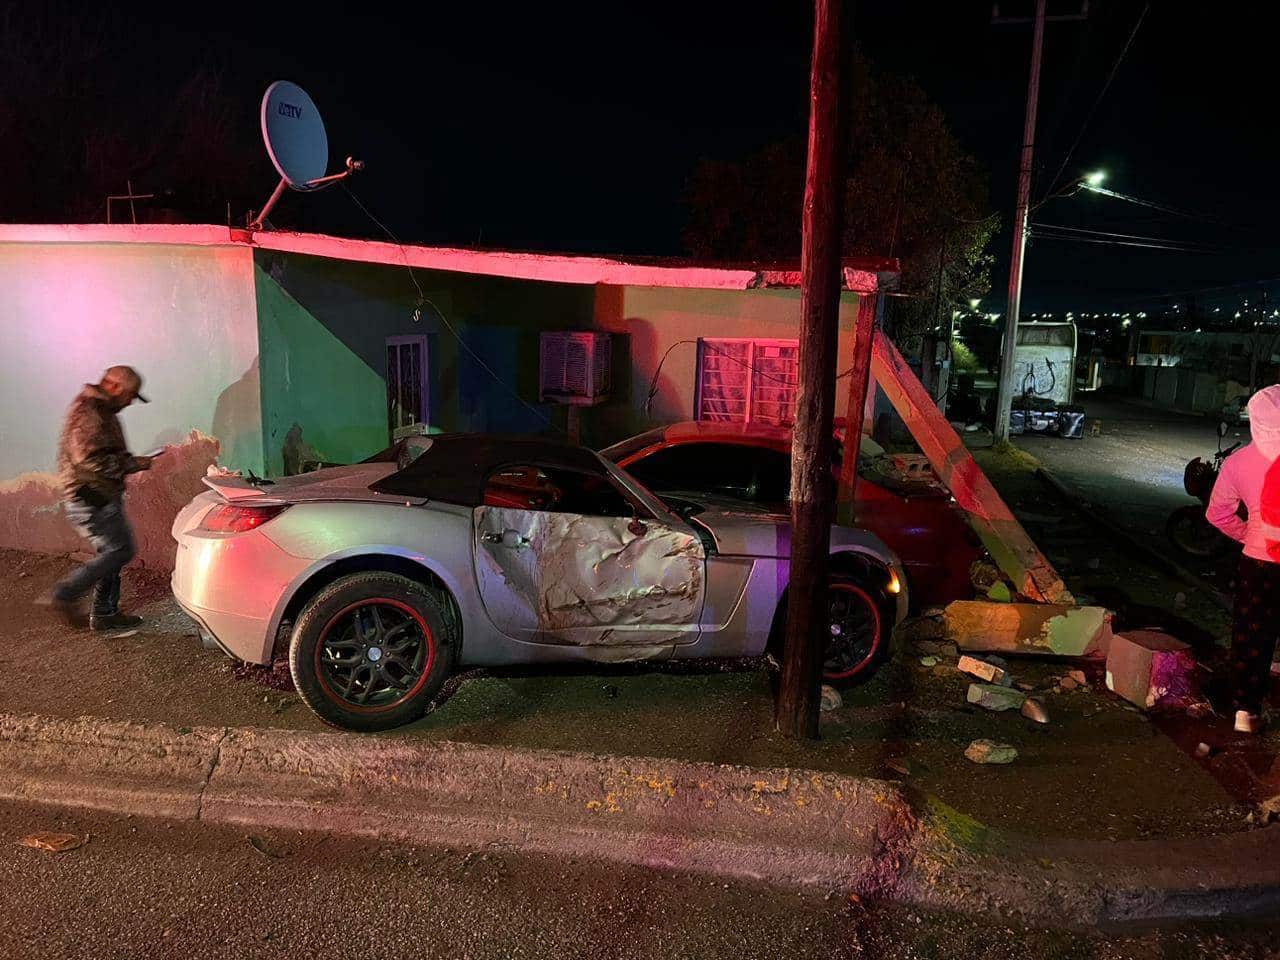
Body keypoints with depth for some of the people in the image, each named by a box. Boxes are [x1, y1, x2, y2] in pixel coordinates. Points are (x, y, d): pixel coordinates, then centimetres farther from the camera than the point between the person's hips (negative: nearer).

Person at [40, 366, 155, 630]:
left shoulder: (102, 410, 18)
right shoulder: (87, 411, -16)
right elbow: (88, 458, -25)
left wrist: (129, 461, 11)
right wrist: (132, 464, -19)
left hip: (102, 497, 11)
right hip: (90, 498, -11)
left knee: (112, 552, 13)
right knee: (120, 550, -9)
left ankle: (105, 613, 20)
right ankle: (65, 596, -3)